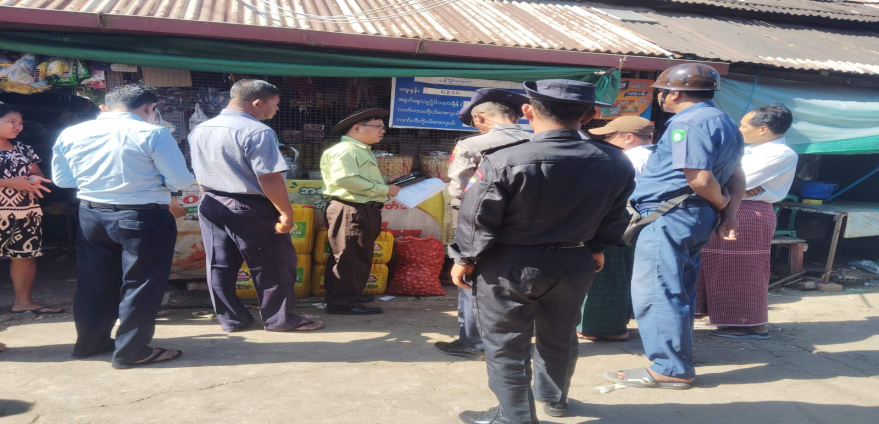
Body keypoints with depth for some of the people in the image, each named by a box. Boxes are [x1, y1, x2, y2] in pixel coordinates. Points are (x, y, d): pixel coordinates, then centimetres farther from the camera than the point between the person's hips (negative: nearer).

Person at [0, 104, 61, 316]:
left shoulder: (24, 149, 14)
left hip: (26, 211, 6)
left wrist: (34, 180, -8)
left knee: (25, 255, 6)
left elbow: (38, 174, 16)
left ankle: (23, 301, 13)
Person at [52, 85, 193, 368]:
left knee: (94, 283, 19)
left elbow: (62, 179, 13)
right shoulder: (152, 133, -14)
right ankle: (131, 352, 15)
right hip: (143, 218, -6)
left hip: (91, 216, 6)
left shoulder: (71, 134, 3)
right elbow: (181, 181, -13)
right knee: (140, 285, 7)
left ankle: (89, 343, 33)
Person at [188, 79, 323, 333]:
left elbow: (200, 173, 16)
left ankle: (231, 319, 23)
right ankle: (280, 319, 15)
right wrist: (286, 212, -16)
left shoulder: (200, 130, 8)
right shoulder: (257, 131, -18)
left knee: (220, 265, 13)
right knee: (273, 265, 6)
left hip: (211, 206, 7)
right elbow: (269, 178, -23)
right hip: (251, 209, -7)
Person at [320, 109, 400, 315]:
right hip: (350, 211, -11)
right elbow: (347, 180, -26)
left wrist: (386, 184, 8)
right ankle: (344, 302, 0)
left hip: (364, 211, 11)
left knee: (358, 257, 18)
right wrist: (384, 189, -20)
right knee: (350, 258, -6)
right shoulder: (344, 150, -14)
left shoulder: (363, 151, 21)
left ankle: (349, 295, 29)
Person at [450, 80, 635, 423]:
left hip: (509, 267, -5)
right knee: (559, 337, 24)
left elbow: (478, 219, -13)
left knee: (505, 343, 10)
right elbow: (615, 219, 7)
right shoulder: (616, 163, -5)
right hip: (575, 265, 5)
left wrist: (465, 258, 1)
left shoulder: (504, 160, -19)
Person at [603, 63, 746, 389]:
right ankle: (676, 360, 26)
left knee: (654, 292, -6)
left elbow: (700, 179, -21)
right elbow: (736, 177, 19)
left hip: (670, 216, -11)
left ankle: (670, 370, -1)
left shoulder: (688, 123, -14)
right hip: (697, 217, 11)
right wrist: (729, 214, 8)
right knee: (678, 292, 16)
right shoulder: (722, 122, 19)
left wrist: (722, 205, -4)